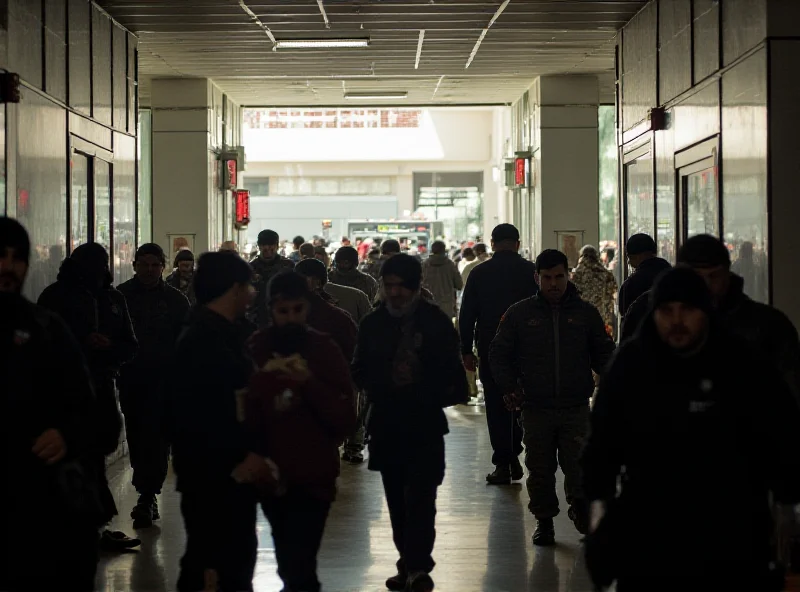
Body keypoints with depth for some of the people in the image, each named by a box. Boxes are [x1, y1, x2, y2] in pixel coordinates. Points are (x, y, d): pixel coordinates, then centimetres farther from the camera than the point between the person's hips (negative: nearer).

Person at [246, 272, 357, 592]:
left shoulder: (325, 350, -2)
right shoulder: (255, 350, 0)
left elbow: (346, 419, -8)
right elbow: (244, 417, -1)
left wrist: (310, 383, -21)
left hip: (313, 476, -2)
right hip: (271, 476, 3)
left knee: (298, 564, -12)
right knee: (288, 558, 18)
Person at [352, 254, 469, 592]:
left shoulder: (435, 322, -3)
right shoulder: (373, 323, 6)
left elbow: (450, 371, -1)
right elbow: (360, 370, 12)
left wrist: (434, 397, -15)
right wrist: (374, 390, -6)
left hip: (425, 424, -4)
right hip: (386, 424, 4)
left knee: (420, 498, -12)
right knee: (397, 500, 10)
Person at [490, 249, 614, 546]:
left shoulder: (585, 313, 6)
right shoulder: (520, 313, 4)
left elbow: (603, 353, 14)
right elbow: (500, 354, 8)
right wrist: (510, 387, -5)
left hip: (576, 407, 0)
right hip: (536, 408, 0)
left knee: (578, 465, -4)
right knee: (540, 469, 6)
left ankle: (581, 508, 19)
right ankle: (544, 520, 20)